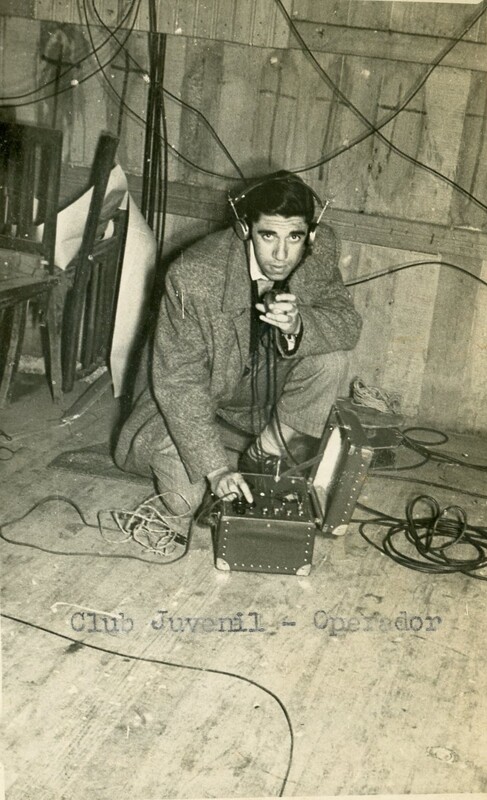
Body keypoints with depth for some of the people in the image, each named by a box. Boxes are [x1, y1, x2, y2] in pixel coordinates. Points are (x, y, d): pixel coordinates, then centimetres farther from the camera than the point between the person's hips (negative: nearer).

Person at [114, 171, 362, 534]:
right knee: (183, 500, -18)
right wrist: (215, 468, -35)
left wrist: (298, 326, -38)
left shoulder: (320, 249, -20)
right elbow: (179, 381, -28)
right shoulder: (192, 276, -33)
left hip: (266, 388, 3)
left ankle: (262, 460, -7)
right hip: (200, 397, -3)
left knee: (331, 360, -24)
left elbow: (349, 323, -14)